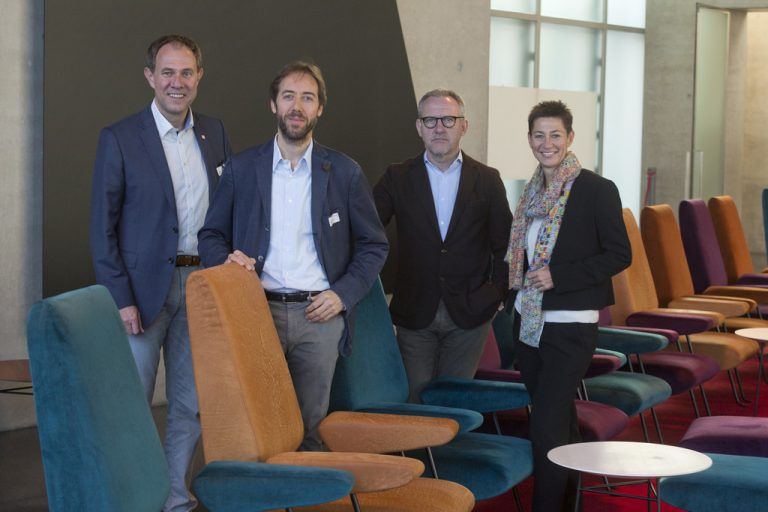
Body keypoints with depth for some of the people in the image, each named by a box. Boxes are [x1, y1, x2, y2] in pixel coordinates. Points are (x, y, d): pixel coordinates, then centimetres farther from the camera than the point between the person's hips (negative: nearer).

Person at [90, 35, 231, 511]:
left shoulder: (215, 133, 7)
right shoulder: (119, 138, -6)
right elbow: (102, 228, -7)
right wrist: (121, 299, -13)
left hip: (202, 287, 5)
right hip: (144, 289, -4)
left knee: (191, 405, 11)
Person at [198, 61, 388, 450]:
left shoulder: (344, 172, 7)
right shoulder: (241, 168, 9)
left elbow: (374, 245, 11)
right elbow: (210, 236, 13)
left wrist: (343, 294, -2)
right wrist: (227, 258, -9)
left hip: (319, 315, 0)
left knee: (309, 427, 1)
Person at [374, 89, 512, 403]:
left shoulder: (487, 180, 4)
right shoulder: (397, 178, 3)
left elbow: (504, 245, 8)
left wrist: (497, 293, 1)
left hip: (468, 314, 0)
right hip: (415, 313, 0)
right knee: (415, 402, 2)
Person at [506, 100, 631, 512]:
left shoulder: (597, 190, -10)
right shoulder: (533, 192, 10)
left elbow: (620, 255, -12)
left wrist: (558, 276, -19)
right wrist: (516, 301, 12)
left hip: (570, 326, -7)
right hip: (528, 321, 7)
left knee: (547, 428, -9)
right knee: (559, 421, 18)